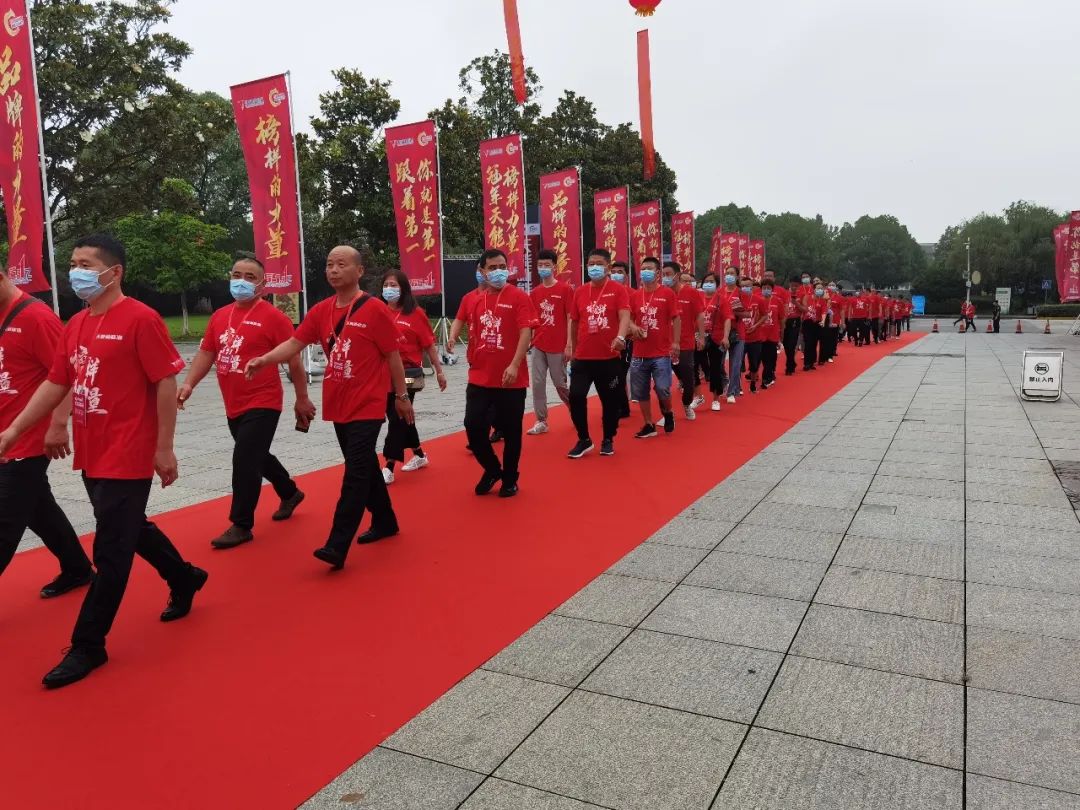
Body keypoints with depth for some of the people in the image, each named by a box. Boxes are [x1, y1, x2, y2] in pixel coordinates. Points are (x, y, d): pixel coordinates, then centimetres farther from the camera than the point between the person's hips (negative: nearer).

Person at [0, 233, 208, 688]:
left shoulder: (140, 319, -13)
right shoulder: (75, 326, 10)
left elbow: (166, 383, -15)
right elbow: (55, 385, 14)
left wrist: (164, 448, -15)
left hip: (127, 457, -8)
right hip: (91, 456, 8)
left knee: (111, 552, 1)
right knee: (130, 531, 22)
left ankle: (87, 646, 13)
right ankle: (184, 579, 43)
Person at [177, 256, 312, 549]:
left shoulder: (273, 317, -11)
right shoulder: (219, 316, 8)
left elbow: (294, 362, -8)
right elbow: (206, 353, 11)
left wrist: (302, 400, -4)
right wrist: (188, 383, -4)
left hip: (262, 404, -7)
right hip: (233, 406, 7)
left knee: (245, 461, -8)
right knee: (256, 457, 20)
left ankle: (241, 526, 6)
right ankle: (290, 493, 44)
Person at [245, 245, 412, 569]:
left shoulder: (375, 309, -10)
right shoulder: (320, 311, 6)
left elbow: (393, 355, -5)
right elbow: (294, 343, -2)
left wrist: (401, 396, 0)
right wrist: (263, 359, -19)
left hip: (367, 406, -6)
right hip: (338, 405, 6)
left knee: (356, 472, -8)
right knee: (364, 466, 17)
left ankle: (337, 546, -9)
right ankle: (384, 521, 34)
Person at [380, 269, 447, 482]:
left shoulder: (416, 313, -6)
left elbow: (429, 345, -3)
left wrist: (439, 371, 0)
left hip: (408, 375, -5)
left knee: (397, 420, -4)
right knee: (400, 418, 16)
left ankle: (388, 469, 0)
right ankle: (419, 456, 34)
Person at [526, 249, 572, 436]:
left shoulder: (565, 289, -5)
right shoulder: (534, 293, 9)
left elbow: (570, 319, -7)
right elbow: (532, 320, 13)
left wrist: (569, 345, -11)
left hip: (558, 347, -4)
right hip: (538, 346, 5)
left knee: (560, 383, 5)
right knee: (537, 384, 2)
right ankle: (541, 422, 10)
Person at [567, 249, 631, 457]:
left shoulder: (618, 290, -3)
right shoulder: (579, 292, 7)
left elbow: (625, 316, -18)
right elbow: (574, 323, 13)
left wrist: (620, 337, -37)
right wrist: (573, 351, 15)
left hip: (609, 357, -2)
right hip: (583, 357, 2)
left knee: (610, 400, 8)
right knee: (576, 396, -7)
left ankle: (608, 440, 27)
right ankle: (584, 440, 11)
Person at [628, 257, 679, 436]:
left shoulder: (667, 293, -3)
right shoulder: (635, 295, 6)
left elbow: (676, 319, -2)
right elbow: (629, 318, 13)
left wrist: (675, 342, -8)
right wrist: (633, 327, -9)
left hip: (662, 352, -4)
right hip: (639, 353, 4)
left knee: (662, 389, -8)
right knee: (640, 391, 7)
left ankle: (668, 413, 23)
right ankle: (649, 425, 20)